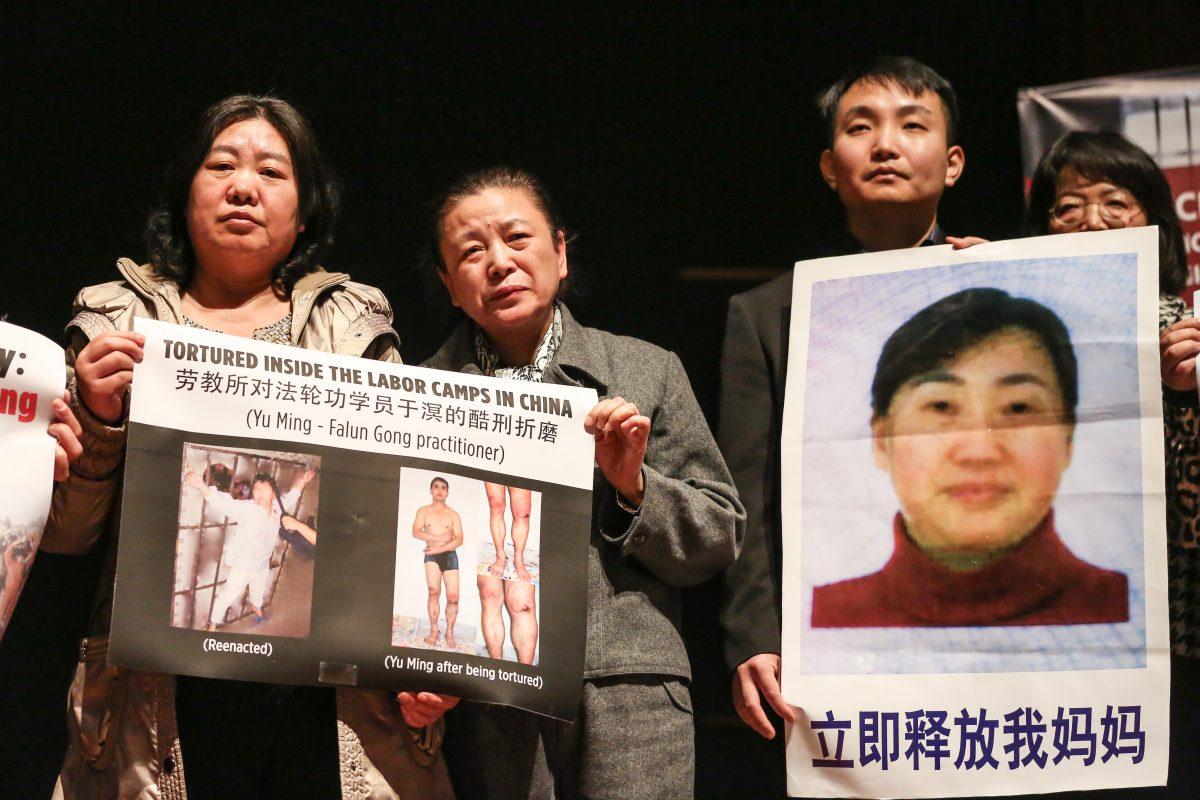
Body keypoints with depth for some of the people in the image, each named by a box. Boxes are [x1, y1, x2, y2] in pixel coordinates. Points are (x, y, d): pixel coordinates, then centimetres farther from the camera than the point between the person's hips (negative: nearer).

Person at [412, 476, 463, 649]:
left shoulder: (453, 515, 7)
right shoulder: (424, 511, 8)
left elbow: (459, 540, -3)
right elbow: (416, 532, -6)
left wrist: (438, 549, -14)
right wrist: (439, 538, -14)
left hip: (450, 555, 0)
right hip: (431, 556, 0)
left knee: (453, 597, -8)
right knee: (434, 591, -17)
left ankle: (450, 631, 6)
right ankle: (433, 630, -12)